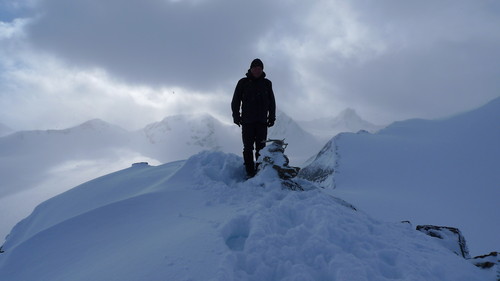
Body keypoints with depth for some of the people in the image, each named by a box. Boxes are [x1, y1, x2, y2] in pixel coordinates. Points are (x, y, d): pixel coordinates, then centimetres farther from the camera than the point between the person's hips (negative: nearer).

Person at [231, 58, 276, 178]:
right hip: (247, 121, -1)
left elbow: (272, 102, 16)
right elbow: (235, 100, 8)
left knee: (261, 147, -1)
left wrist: (272, 117, 8)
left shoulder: (267, 83, 12)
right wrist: (236, 116, -1)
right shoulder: (243, 82, 7)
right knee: (248, 148, -2)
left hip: (262, 121, 1)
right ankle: (250, 172, 2)